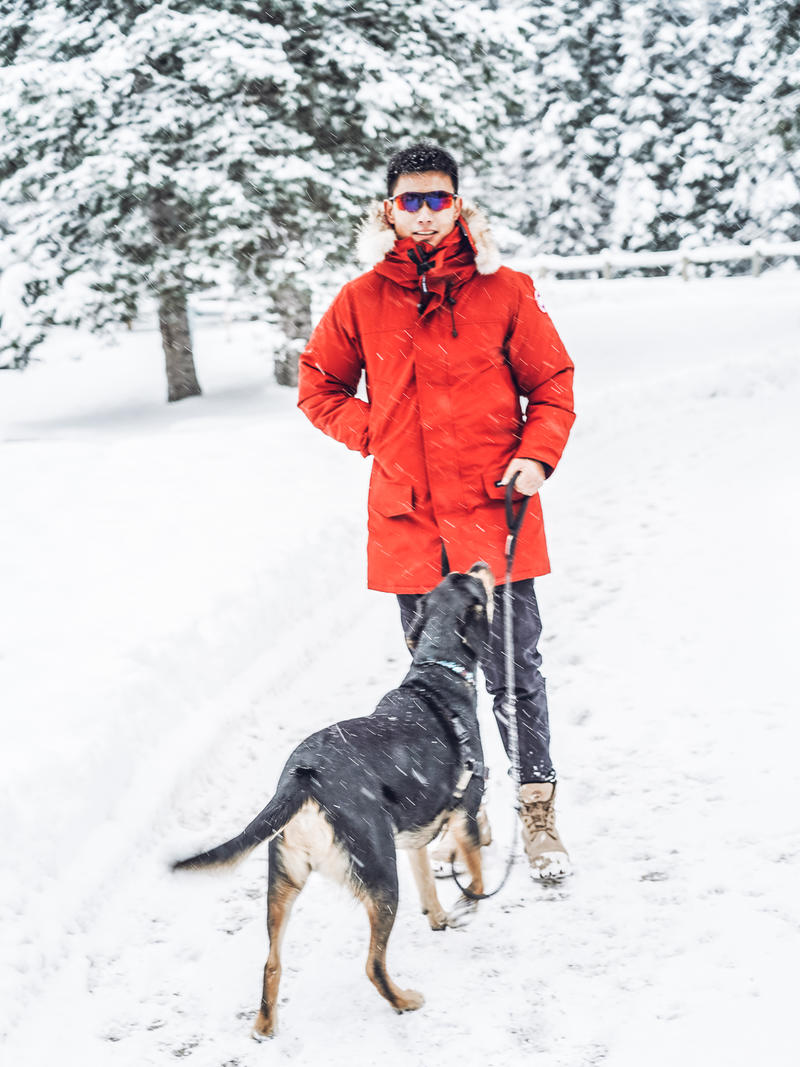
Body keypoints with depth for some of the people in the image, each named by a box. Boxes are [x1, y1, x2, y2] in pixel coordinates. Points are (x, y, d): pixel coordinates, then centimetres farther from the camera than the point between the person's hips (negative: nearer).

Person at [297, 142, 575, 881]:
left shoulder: (504, 291, -1)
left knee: (514, 672, 1)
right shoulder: (363, 300, 4)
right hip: (408, 522, 2)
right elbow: (319, 385, 16)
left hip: (493, 512, -2)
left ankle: (538, 807, 11)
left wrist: (537, 455, -10)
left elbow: (552, 383, 5)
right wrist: (375, 434, 3)